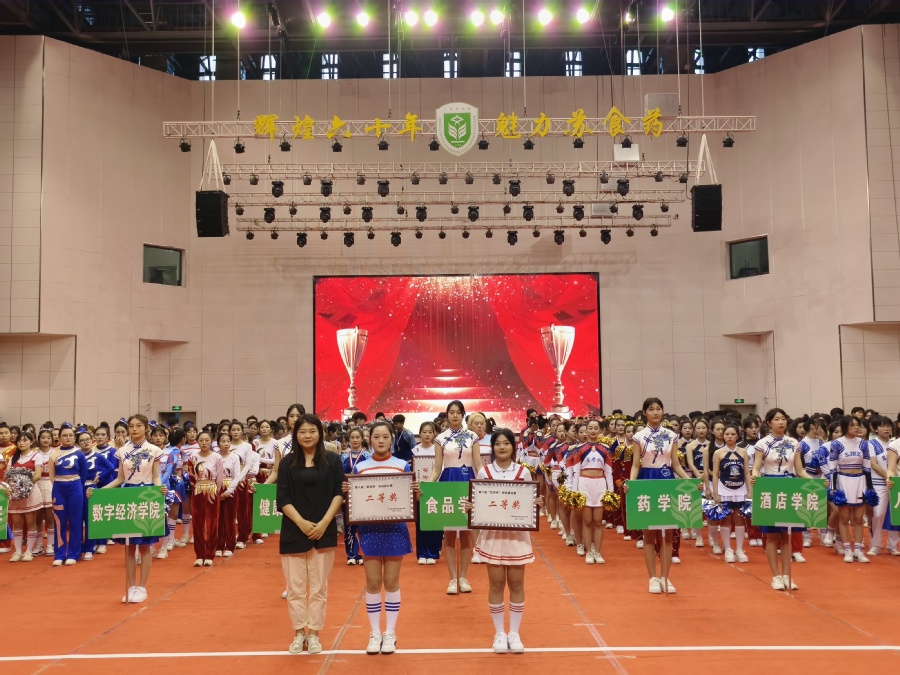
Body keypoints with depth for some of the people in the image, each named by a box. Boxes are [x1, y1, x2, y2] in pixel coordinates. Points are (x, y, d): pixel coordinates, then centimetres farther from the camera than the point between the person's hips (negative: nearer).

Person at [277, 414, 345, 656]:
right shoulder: (288, 463, 4)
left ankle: (314, 634, 14)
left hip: (324, 531, -1)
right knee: (295, 587, 5)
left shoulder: (333, 461, 2)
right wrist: (301, 523, -13)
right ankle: (299, 634, 17)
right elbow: (282, 499, -1)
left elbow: (339, 493, -1)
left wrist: (324, 522, -12)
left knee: (319, 587, 4)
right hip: (294, 532, 1)